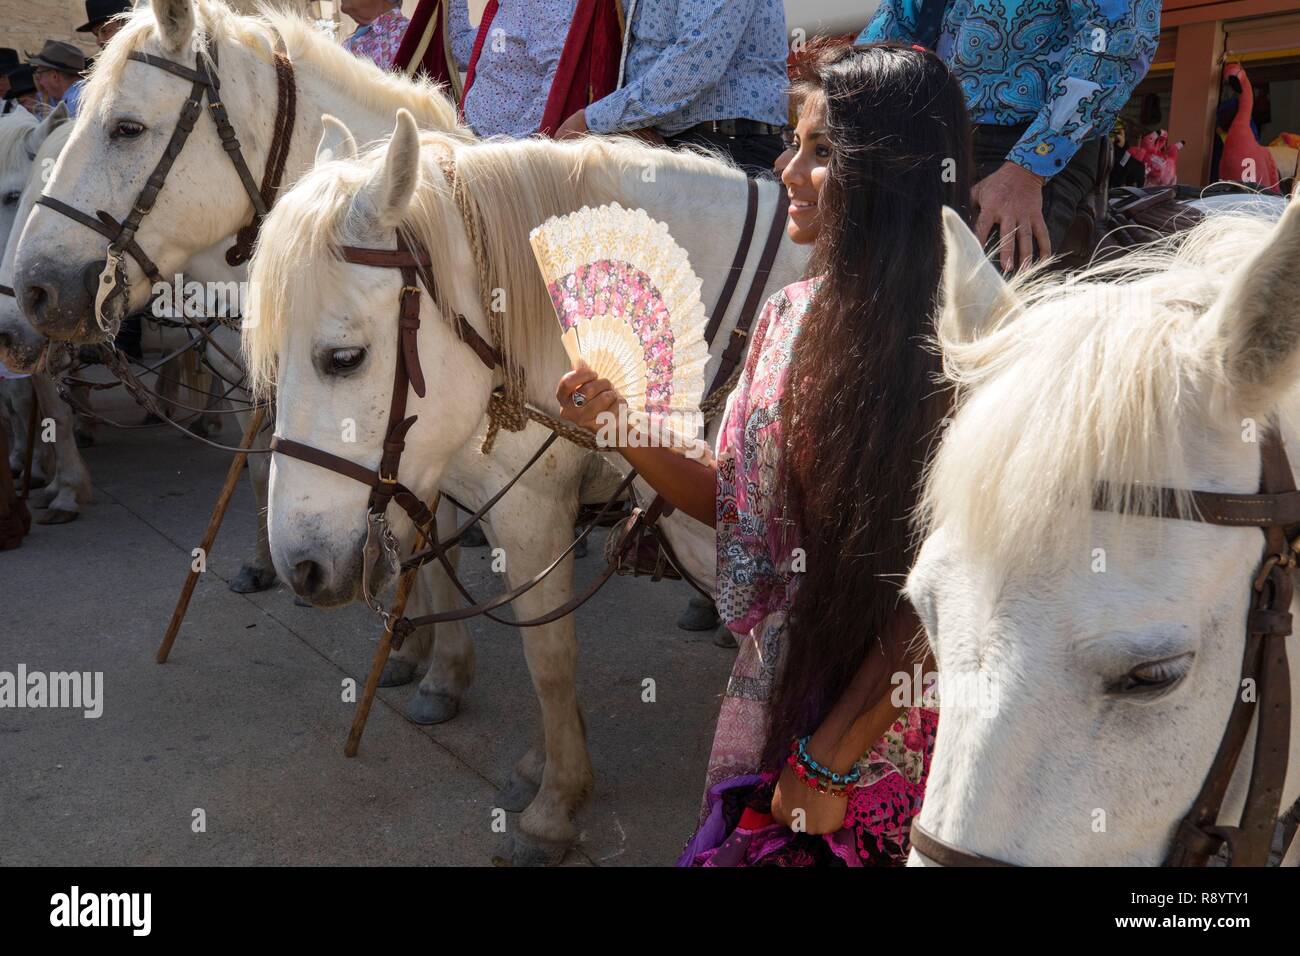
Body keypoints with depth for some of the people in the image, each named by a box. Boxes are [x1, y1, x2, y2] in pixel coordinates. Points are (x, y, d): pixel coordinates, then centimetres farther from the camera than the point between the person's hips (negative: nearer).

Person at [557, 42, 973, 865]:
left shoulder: (949, 351, -20)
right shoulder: (792, 316, 0)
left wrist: (828, 759, -15)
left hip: (884, 735, -6)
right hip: (772, 698, 6)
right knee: (744, 846, 21)